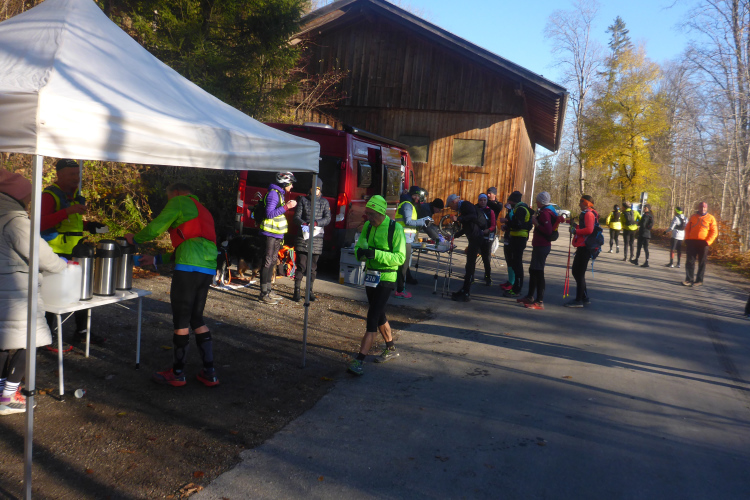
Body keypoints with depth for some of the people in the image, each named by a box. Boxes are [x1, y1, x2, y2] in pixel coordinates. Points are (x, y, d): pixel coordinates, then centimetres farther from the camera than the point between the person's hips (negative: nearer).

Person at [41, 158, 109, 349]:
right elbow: (41, 223, -23)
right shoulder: (50, 195, -9)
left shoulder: (75, 196, 18)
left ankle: (81, 331, 24)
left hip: (75, 254, 8)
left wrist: (90, 226, 11)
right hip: (56, 255, -8)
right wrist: (67, 211, -29)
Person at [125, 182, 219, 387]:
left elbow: (155, 228, -1)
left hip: (189, 268, -8)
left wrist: (134, 238, 19)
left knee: (181, 320, 2)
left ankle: (178, 373, 12)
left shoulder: (180, 201, 6)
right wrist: (156, 259, 31)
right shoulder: (202, 211, 31)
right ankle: (209, 373, 16)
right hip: (208, 269, 8)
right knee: (196, 319, 16)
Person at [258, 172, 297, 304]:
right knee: (268, 262, -8)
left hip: (277, 234, 10)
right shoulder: (273, 193, -14)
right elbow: (270, 214, -23)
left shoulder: (280, 193, 17)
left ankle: (268, 290, 23)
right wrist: (286, 207, -24)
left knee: (272, 261, 14)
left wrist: (288, 206, 13)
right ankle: (263, 294, -5)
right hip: (270, 234, -10)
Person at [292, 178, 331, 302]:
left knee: (313, 266, 7)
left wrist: (316, 223, -19)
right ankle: (297, 291, 3)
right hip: (303, 236, -1)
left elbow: (327, 219, -1)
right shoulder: (303, 200, 7)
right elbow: (297, 217, 1)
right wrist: (304, 224, -20)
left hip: (317, 237, 1)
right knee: (301, 265, -4)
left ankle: (310, 290, 18)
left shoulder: (324, 202, 9)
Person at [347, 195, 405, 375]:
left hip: (386, 278, -7)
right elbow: (359, 247, 6)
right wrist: (360, 251, -19)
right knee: (379, 315, 19)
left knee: (373, 318, -12)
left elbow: (400, 258, -20)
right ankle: (391, 350, 37)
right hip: (370, 277, 7)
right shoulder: (368, 226, 4)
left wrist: (375, 253, -30)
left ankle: (359, 360, -12)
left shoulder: (395, 229, -15)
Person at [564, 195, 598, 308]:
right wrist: (576, 226, 14)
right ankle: (585, 298, 22)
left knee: (579, 273, -7)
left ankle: (579, 300, -2)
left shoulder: (588, 214, -13)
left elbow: (589, 230, -25)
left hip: (584, 248, -11)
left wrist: (575, 231, -15)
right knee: (576, 271, 15)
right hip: (583, 247, 11)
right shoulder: (587, 213, 19)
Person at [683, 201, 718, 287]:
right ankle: (689, 279, 5)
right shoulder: (693, 217, 13)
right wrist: (687, 239, 2)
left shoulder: (710, 218, 4)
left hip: (703, 243, -2)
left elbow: (714, 232, 1)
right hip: (692, 241, 2)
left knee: (702, 262, 3)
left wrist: (708, 242, -11)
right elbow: (687, 229, 16)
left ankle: (699, 280, 9)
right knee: (690, 261, 0)